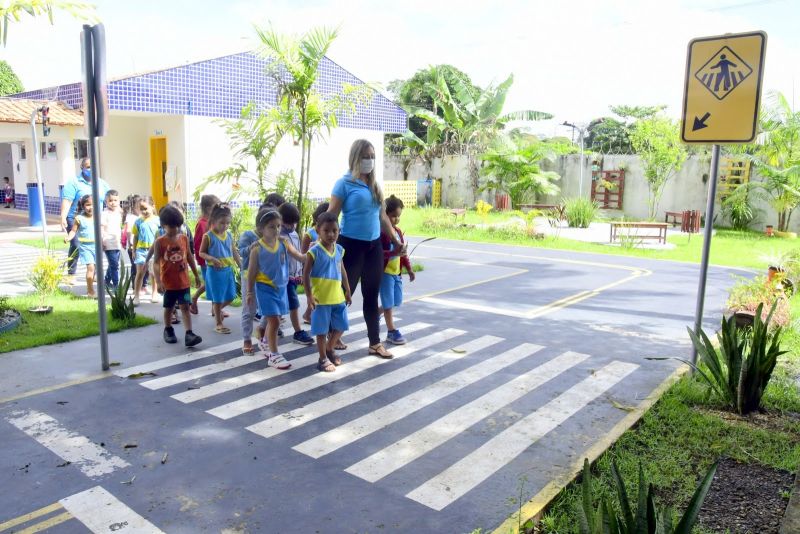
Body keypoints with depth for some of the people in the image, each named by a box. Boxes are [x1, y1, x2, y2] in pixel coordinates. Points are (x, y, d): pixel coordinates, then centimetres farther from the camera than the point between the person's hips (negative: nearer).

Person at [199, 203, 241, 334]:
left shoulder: (229, 235, 5)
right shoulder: (208, 236, -11)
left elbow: (234, 252, 12)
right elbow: (201, 253, -6)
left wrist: (241, 267, 12)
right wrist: (212, 258, -24)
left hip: (228, 270, 6)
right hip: (215, 271, -6)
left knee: (230, 296, 12)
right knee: (217, 298, 3)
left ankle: (215, 310, 40)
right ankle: (218, 324, 14)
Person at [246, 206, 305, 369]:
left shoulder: (283, 243, -4)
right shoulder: (257, 248, -14)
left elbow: (300, 257, -7)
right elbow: (252, 272, -6)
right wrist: (250, 292, -1)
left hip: (281, 287, 5)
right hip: (265, 288, -5)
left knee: (274, 320, 19)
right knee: (274, 320, -8)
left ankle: (265, 342, 46)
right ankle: (273, 355, 4)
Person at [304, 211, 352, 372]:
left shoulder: (339, 249, 4)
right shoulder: (314, 251, -14)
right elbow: (306, 274, -12)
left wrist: (347, 291, 16)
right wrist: (309, 296, -17)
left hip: (338, 297, 6)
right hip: (320, 298, -6)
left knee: (341, 326, 15)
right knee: (322, 329, 6)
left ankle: (330, 349, 37)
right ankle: (323, 359, 20)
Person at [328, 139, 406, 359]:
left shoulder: (375, 185, 11)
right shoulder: (344, 183, -8)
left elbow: (382, 216, 17)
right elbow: (331, 216, -10)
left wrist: (395, 240, 18)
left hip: (374, 246, 6)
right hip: (351, 246, -6)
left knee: (372, 295, 12)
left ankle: (375, 343, 21)